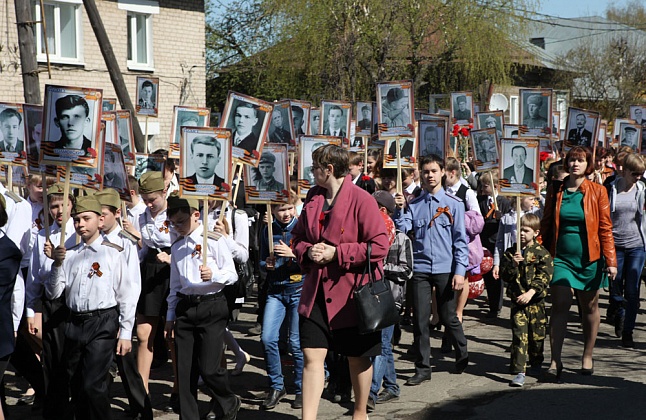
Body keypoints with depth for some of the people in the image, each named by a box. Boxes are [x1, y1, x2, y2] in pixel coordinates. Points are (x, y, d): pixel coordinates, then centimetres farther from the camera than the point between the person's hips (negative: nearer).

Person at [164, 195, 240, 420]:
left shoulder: (213, 240, -5)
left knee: (208, 368, -8)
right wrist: (170, 317, 18)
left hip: (211, 306, -6)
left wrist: (213, 275, -27)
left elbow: (232, 274, -7)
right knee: (184, 370, 5)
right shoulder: (177, 247, 13)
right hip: (184, 307, 6)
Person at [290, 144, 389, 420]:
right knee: (312, 356, -3)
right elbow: (297, 239, 18)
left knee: (358, 357, 12)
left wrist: (336, 253, -18)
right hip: (317, 292, 5)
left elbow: (379, 246, -16)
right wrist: (307, 252, -5)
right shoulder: (313, 200, 7)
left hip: (353, 293, -4)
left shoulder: (361, 199, -12)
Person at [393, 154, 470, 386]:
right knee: (420, 320, 2)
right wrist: (400, 209, -15)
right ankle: (422, 368, 11)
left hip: (446, 269, -2)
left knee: (449, 317, 7)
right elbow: (401, 231, -2)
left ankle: (462, 355, 31)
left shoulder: (454, 203, 2)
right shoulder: (413, 205, 8)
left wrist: (460, 271, -7)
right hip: (420, 268, 2)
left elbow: (460, 239, -1)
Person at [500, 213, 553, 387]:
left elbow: (545, 275, -10)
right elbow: (504, 275, 3)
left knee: (537, 335, 11)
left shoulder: (542, 253, -1)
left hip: (536, 301, -1)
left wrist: (531, 291, -21)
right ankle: (519, 372, -9)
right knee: (519, 335, -7)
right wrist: (513, 264, -16)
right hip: (517, 301, 1)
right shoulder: (510, 252, 8)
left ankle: (536, 364, 35)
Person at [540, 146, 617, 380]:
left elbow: (605, 228, -2)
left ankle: (587, 357, 25)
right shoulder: (556, 190, 3)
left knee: (589, 308, 10)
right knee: (560, 306, -6)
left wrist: (610, 260, -7)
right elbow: (546, 224, 8)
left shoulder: (597, 192, -1)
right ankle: (555, 360, -3)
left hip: (589, 258, 0)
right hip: (561, 257, 0)